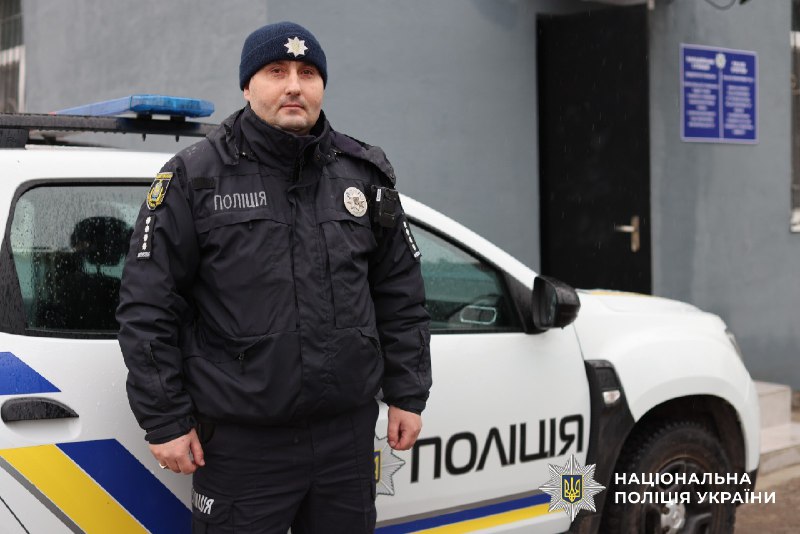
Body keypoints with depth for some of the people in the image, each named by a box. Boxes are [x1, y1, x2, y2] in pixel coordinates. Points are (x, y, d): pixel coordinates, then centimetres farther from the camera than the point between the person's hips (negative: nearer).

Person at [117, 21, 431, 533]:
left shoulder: (366, 173, 8)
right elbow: (147, 308, -4)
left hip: (349, 433, 4)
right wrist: (165, 420, -6)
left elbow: (401, 295, 12)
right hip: (240, 443, -3)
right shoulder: (195, 177, -4)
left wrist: (407, 394, 9)